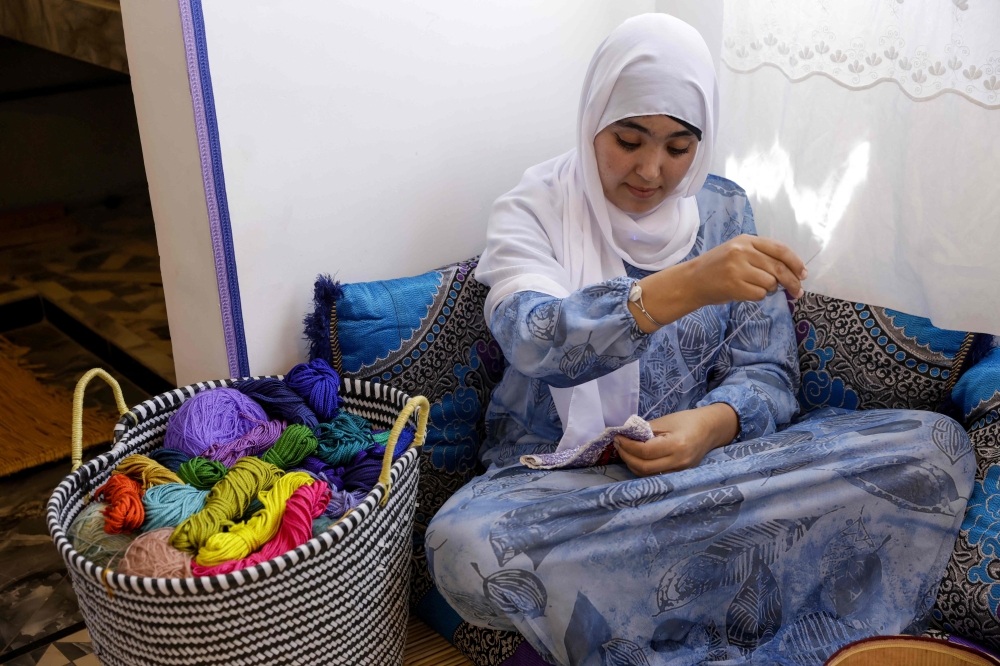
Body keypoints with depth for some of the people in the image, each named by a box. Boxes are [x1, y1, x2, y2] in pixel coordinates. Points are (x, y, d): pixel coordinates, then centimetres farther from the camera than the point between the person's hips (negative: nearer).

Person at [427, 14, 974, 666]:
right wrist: (678, 289, -38)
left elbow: (767, 372, 5)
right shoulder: (534, 207, -2)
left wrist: (715, 423, -19)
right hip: (556, 473, -2)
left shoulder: (725, 210, 8)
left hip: (706, 461, 3)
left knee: (936, 446, -16)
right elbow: (535, 340, -22)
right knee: (465, 545, -38)